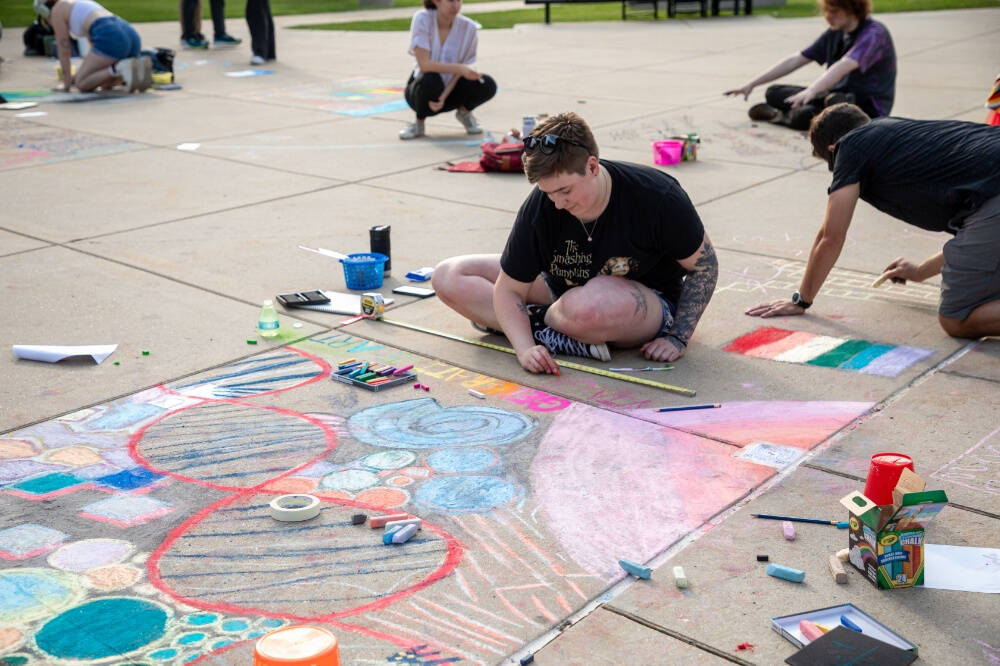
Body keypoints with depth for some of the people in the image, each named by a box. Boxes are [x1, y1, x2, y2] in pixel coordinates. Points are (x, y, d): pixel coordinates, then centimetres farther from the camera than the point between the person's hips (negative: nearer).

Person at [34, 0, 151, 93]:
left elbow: (63, 50, 12)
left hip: (111, 39, -8)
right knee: (105, 85, 23)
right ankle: (139, 66, -4)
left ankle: (122, 68, -20)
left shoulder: (56, 11, 14)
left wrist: (66, 85, 18)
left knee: (82, 85, 1)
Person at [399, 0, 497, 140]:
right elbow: (424, 64, -27)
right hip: (422, 88, -2)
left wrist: (443, 97, -27)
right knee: (430, 80, -37)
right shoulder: (422, 19, -20)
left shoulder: (469, 28, -13)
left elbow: (459, 73, -10)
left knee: (487, 85, -23)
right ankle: (419, 123, -8)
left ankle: (464, 112, 10)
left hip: (451, 88, 2)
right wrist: (460, 68, -37)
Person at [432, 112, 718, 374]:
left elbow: (704, 266, -11)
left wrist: (677, 337, -16)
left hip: (648, 304, -4)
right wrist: (525, 348, -28)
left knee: (587, 306, -44)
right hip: (564, 291, 5)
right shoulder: (539, 207, -17)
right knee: (449, 277, -10)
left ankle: (536, 322, -9)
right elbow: (509, 289, -11)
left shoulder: (658, 197, -24)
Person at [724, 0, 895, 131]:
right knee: (773, 93, 0)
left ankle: (782, 115, -3)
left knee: (804, 117, -33)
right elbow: (795, 61, 8)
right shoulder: (835, 34, 9)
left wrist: (811, 91, -51)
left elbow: (844, 66, -35)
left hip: (869, 106, -8)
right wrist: (752, 84, 3)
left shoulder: (874, 33, -17)